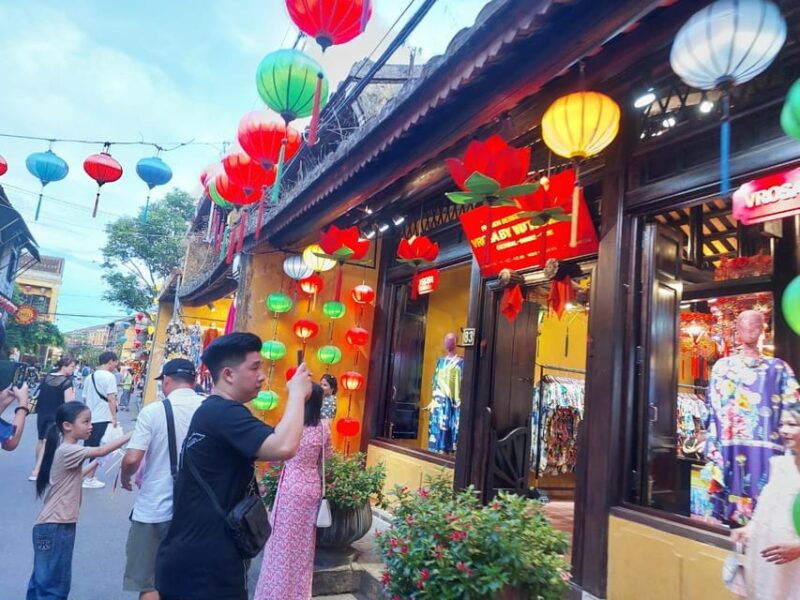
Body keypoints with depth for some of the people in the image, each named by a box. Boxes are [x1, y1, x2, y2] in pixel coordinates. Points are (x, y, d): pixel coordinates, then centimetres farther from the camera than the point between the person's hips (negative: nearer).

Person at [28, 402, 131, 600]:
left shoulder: (68, 449, 10)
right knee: (52, 584, -1)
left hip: (61, 524, 10)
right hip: (54, 527, -10)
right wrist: (131, 435, -32)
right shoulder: (67, 451, -20)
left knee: (45, 579, 19)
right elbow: (102, 451, -31)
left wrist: (93, 465, 5)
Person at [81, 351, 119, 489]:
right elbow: (111, 399, -16)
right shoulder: (109, 376, -11)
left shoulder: (89, 377, 15)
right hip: (103, 418, -8)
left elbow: (85, 398, 19)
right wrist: (114, 418, -14)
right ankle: (89, 479, 5)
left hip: (89, 418, 8)